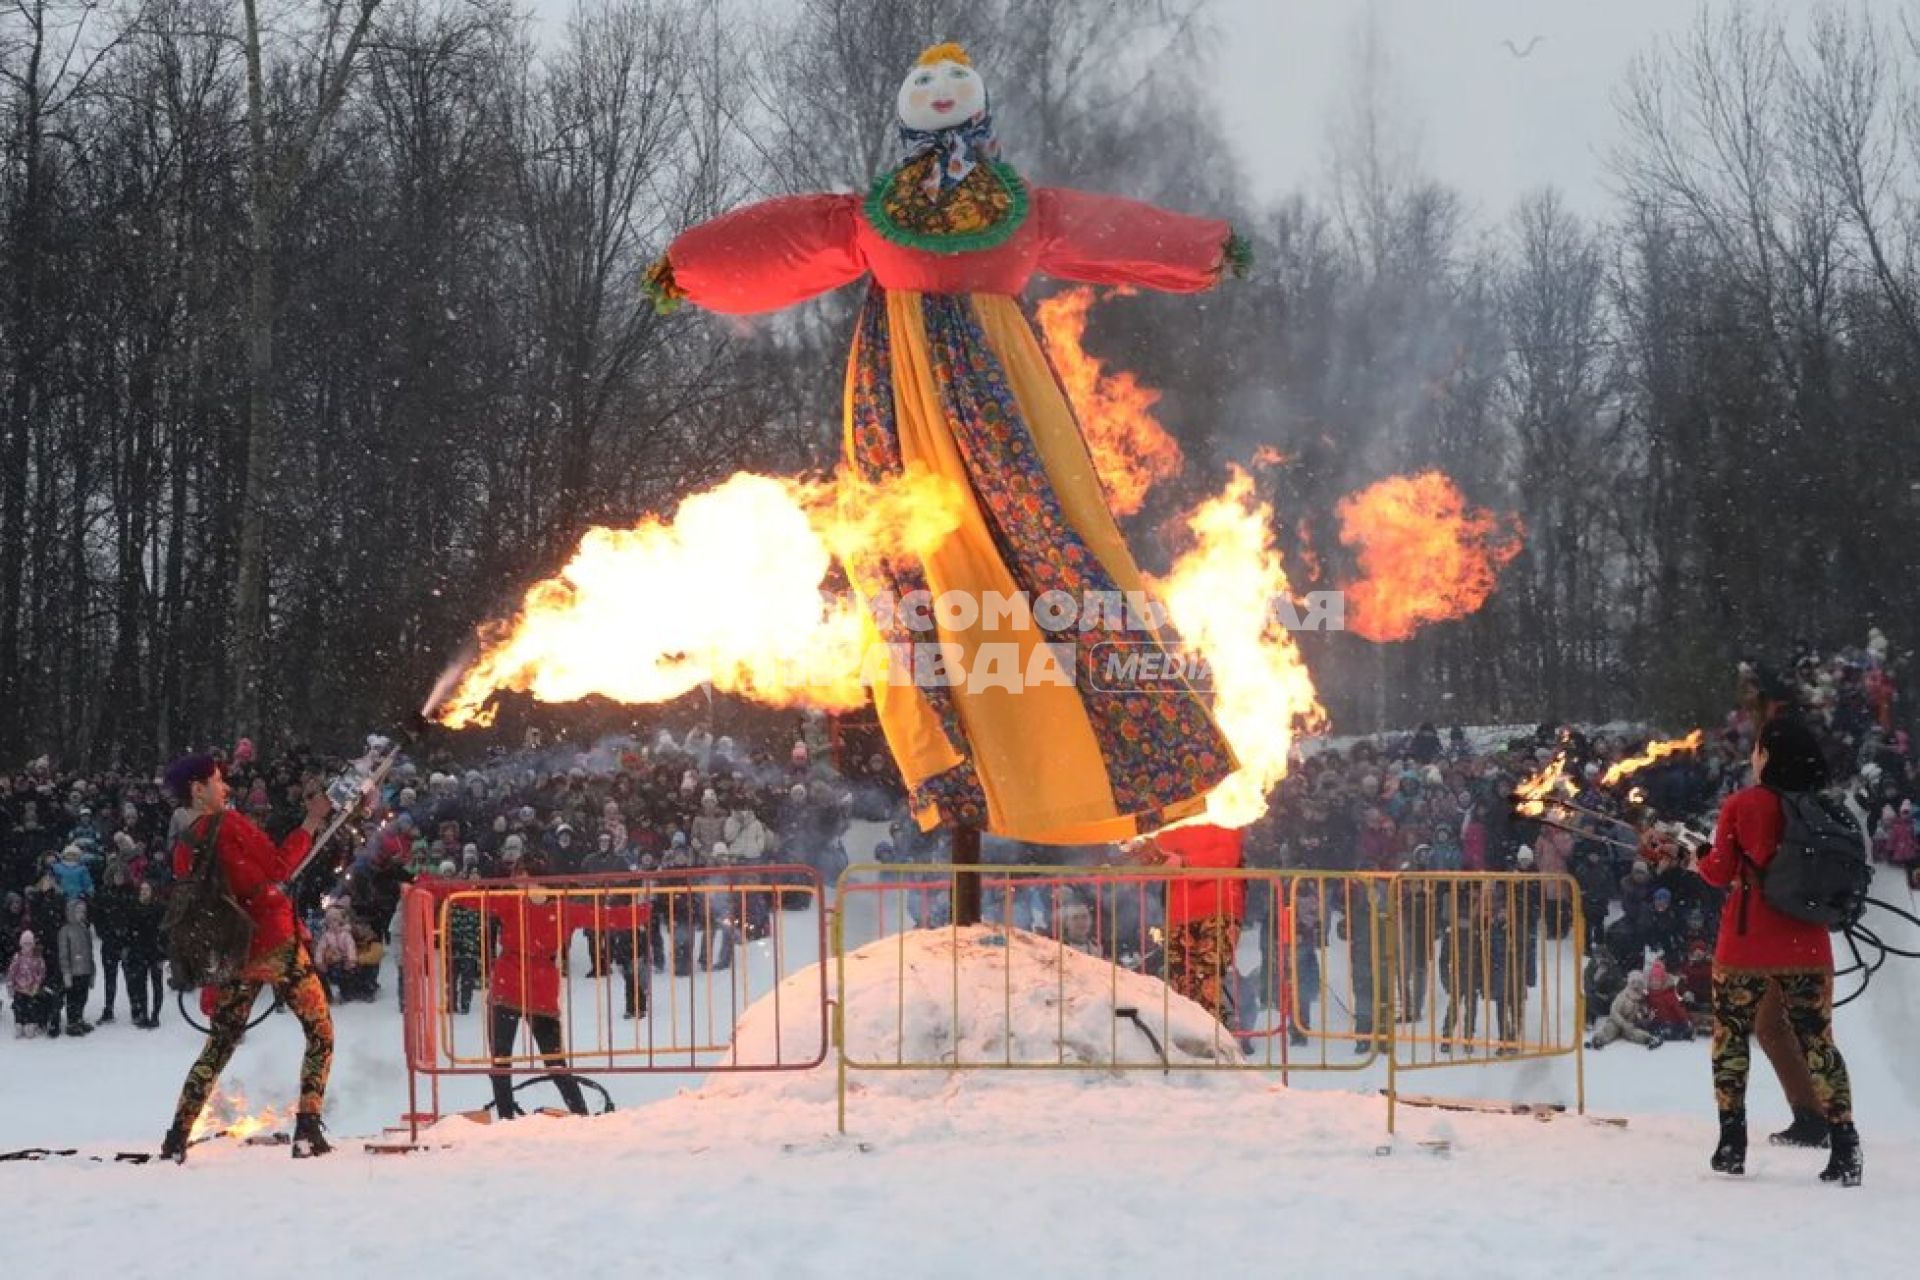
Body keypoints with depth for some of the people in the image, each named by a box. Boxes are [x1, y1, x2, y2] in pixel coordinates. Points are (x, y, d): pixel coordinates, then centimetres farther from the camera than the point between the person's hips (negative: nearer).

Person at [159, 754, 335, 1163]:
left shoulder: (183, 848, 8)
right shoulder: (230, 825, -11)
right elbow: (279, 866, -8)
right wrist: (311, 822, 0)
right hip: (276, 942, -6)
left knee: (220, 1044, 16)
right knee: (320, 1030, 6)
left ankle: (177, 1138, 8)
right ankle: (307, 1132, -6)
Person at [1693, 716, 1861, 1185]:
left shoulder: (1741, 805, -9)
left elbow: (1720, 873, -6)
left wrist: (1699, 859, 15)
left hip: (1744, 947, -3)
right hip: (1807, 948, 3)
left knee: (1730, 1040, 14)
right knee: (1817, 1042, 8)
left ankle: (1732, 1146, 10)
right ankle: (1844, 1149, -4)